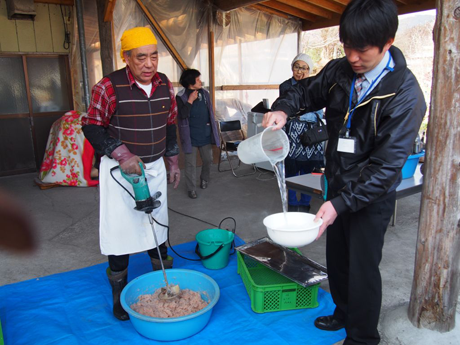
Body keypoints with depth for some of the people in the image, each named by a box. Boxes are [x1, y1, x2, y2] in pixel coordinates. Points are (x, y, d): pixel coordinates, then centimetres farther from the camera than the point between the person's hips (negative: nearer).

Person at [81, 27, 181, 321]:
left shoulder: (165, 85, -1)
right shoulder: (109, 86, -17)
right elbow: (92, 127, -11)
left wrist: (174, 162, 12)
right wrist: (121, 155, -23)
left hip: (154, 166, 5)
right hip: (120, 168, -4)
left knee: (158, 222, 15)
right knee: (119, 228, 1)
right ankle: (120, 293, 20)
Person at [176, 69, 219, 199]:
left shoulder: (205, 93, 3)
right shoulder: (181, 96, -11)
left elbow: (210, 112, 12)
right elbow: (183, 114, -21)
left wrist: (211, 128, 11)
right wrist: (190, 100, -22)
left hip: (205, 134, 4)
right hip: (190, 136, -4)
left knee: (208, 160, 14)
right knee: (191, 164, 3)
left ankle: (204, 179, 40)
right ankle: (191, 188, 17)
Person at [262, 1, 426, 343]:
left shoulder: (405, 94, -22)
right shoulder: (340, 71, -5)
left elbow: (387, 165, -25)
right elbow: (307, 90, 13)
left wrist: (341, 203, -30)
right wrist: (283, 108, -10)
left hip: (372, 197, -6)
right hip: (338, 186, 6)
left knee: (362, 267, 3)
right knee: (336, 258, 20)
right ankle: (344, 313, 45)